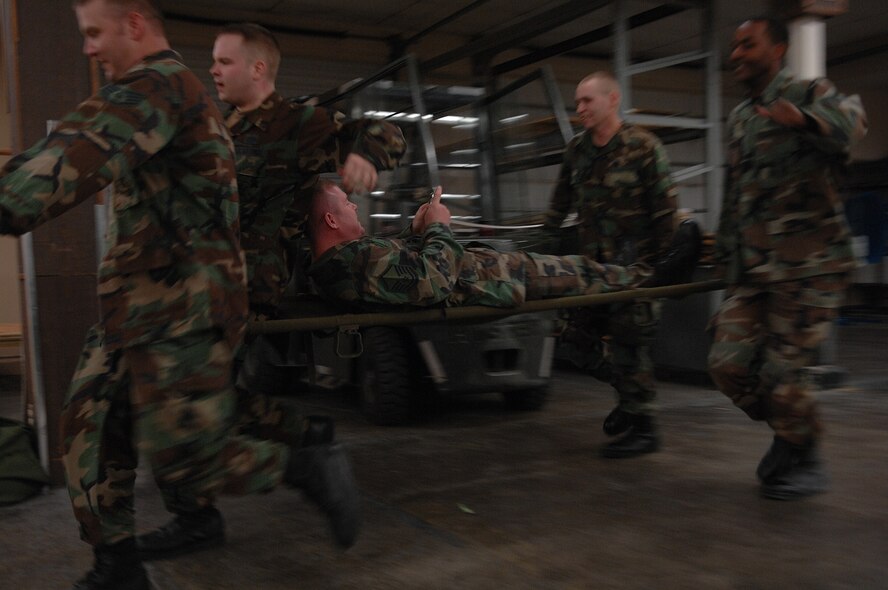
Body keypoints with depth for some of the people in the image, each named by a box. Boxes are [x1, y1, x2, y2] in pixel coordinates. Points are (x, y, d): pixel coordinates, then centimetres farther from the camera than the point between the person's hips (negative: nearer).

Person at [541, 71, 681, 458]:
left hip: (635, 266, -6)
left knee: (628, 343, -6)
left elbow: (665, 211, -8)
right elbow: (561, 202, 20)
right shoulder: (576, 150, 12)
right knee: (576, 338, 6)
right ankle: (629, 390, 28)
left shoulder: (643, 147, -7)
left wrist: (660, 265, -12)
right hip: (593, 265, 7)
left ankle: (643, 428, 9)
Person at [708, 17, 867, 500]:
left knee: (780, 371, -7)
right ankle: (787, 433, 26)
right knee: (728, 363, 0)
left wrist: (805, 119, -51)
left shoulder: (809, 94, -5)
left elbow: (849, 117, -30)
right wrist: (724, 255, 20)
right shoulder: (738, 119, 17)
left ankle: (805, 462, 18)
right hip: (751, 270, 7)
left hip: (808, 265, -7)